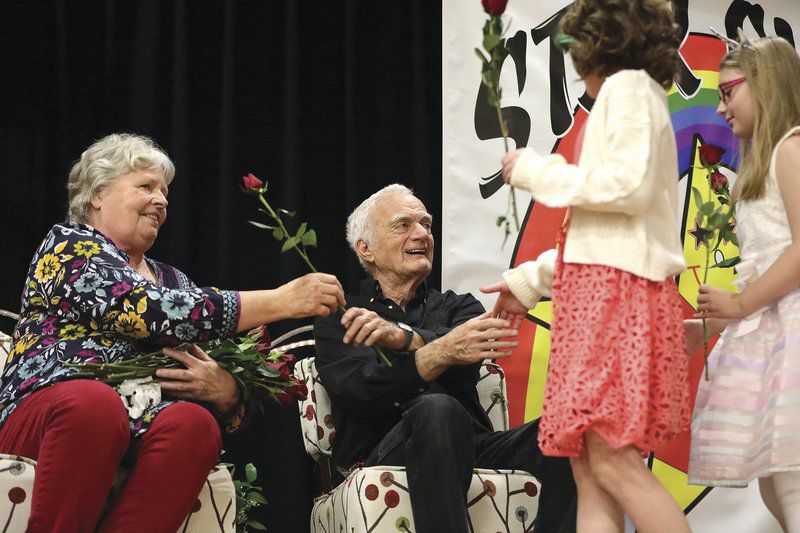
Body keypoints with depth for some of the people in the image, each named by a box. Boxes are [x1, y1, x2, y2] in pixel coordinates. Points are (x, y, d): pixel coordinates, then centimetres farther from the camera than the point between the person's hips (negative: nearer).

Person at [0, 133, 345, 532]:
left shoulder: (172, 281, 23)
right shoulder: (68, 245, 7)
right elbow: (150, 313, -12)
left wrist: (223, 390, -11)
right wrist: (282, 301, -13)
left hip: (133, 435, 5)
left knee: (194, 423, -29)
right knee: (96, 402, -38)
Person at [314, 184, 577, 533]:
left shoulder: (457, 307, 26)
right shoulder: (337, 322, 16)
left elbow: (468, 355, 0)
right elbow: (359, 391, -7)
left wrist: (403, 337, -21)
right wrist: (439, 352, -23)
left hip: (471, 449, 3)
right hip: (381, 456, -3)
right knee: (438, 410, -37)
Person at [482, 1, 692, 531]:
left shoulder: (629, 87, -1)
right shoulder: (632, 96, 28)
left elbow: (629, 188, -16)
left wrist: (537, 170, -5)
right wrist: (530, 279, 31)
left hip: (618, 288, -10)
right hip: (600, 290, 10)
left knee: (612, 460, -18)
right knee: (589, 472, 0)